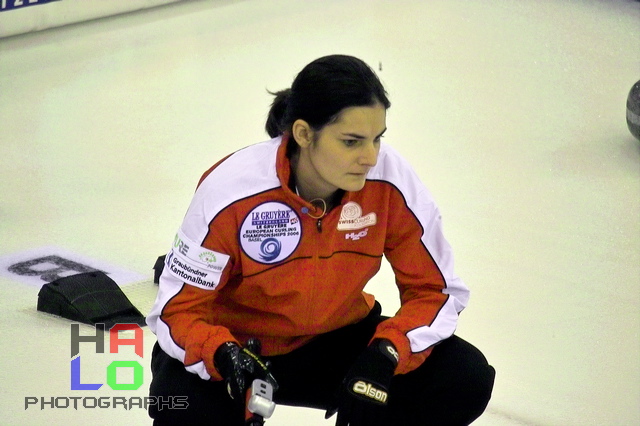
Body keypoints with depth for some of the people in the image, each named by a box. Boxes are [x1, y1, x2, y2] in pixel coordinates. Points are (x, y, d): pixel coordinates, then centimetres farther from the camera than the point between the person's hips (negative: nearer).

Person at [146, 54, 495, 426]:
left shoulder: (391, 180, -20)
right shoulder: (231, 190, -26)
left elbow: (434, 290, -9)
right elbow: (176, 309, -18)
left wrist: (386, 354, -28)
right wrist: (222, 356, -39)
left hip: (335, 340, 3)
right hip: (236, 345, -2)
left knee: (466, 379, -19)